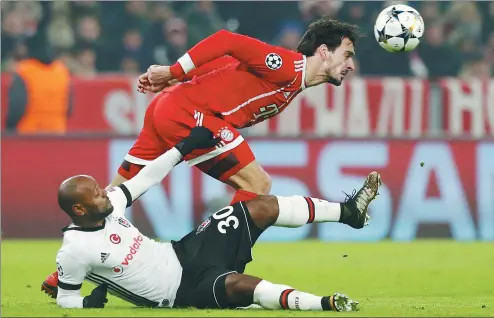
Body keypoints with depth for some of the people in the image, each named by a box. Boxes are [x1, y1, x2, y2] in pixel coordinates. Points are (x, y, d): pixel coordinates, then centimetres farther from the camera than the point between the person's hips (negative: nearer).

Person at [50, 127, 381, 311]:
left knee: (263, 207, 1)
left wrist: (185, 147, 11)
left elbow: (144, 180, 12)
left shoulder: (108, 205, 0)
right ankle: (326, 304, -48)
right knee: (237, 284, -39)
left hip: (184, 254, 9)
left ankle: (348, 211, 11)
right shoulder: (75, 251, -19)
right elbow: (65, 302, -9)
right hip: (183, 289, -9)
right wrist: (91, 302, -27)